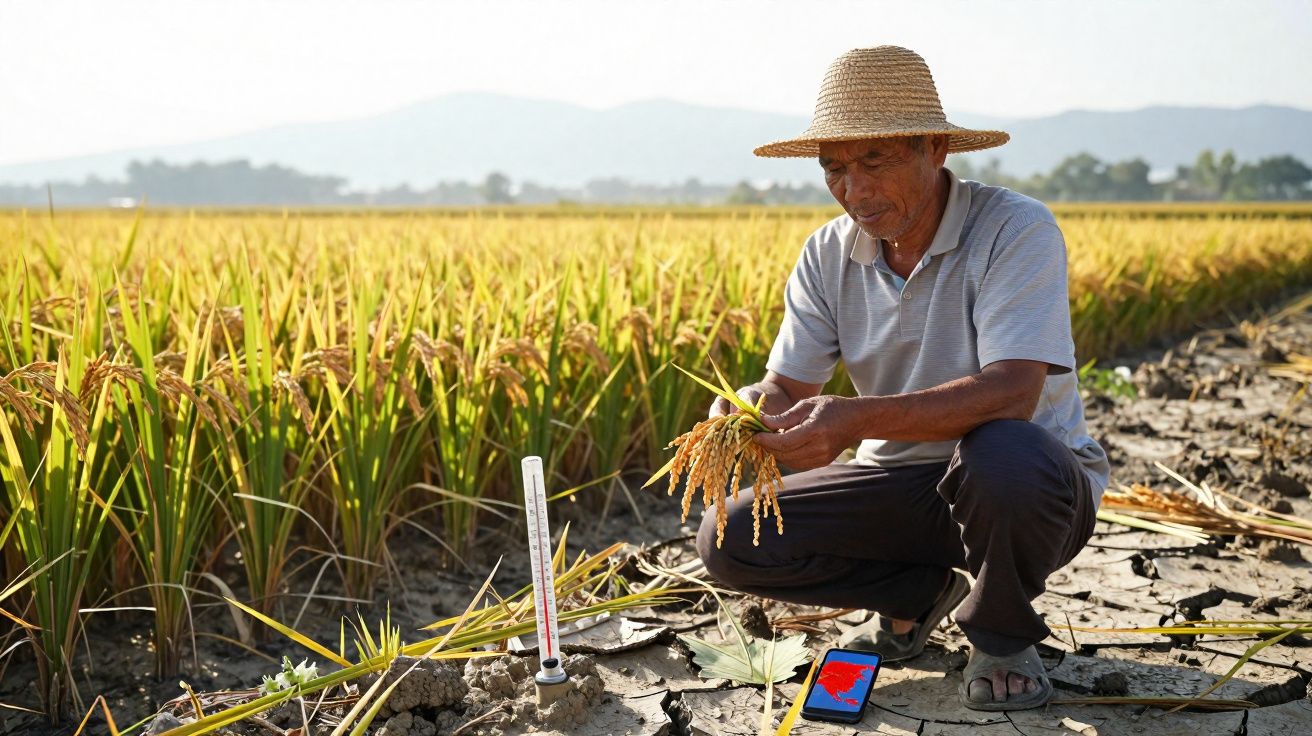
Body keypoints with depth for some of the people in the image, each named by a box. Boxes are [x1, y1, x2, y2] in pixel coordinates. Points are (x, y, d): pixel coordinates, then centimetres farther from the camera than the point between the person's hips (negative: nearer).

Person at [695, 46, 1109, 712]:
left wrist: (858, 419, -45)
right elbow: (787, 387, -6)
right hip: (903, 482, 5)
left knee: (1005, 455, -41)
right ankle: (921, 589, 10)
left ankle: (1000, 634, -7)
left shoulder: (1016, 230, -20)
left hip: (1031, 482, -4)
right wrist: (748, 408, -31)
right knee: (728, 539, -13)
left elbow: (1011, 393, -33)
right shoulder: (827, 255, -2)